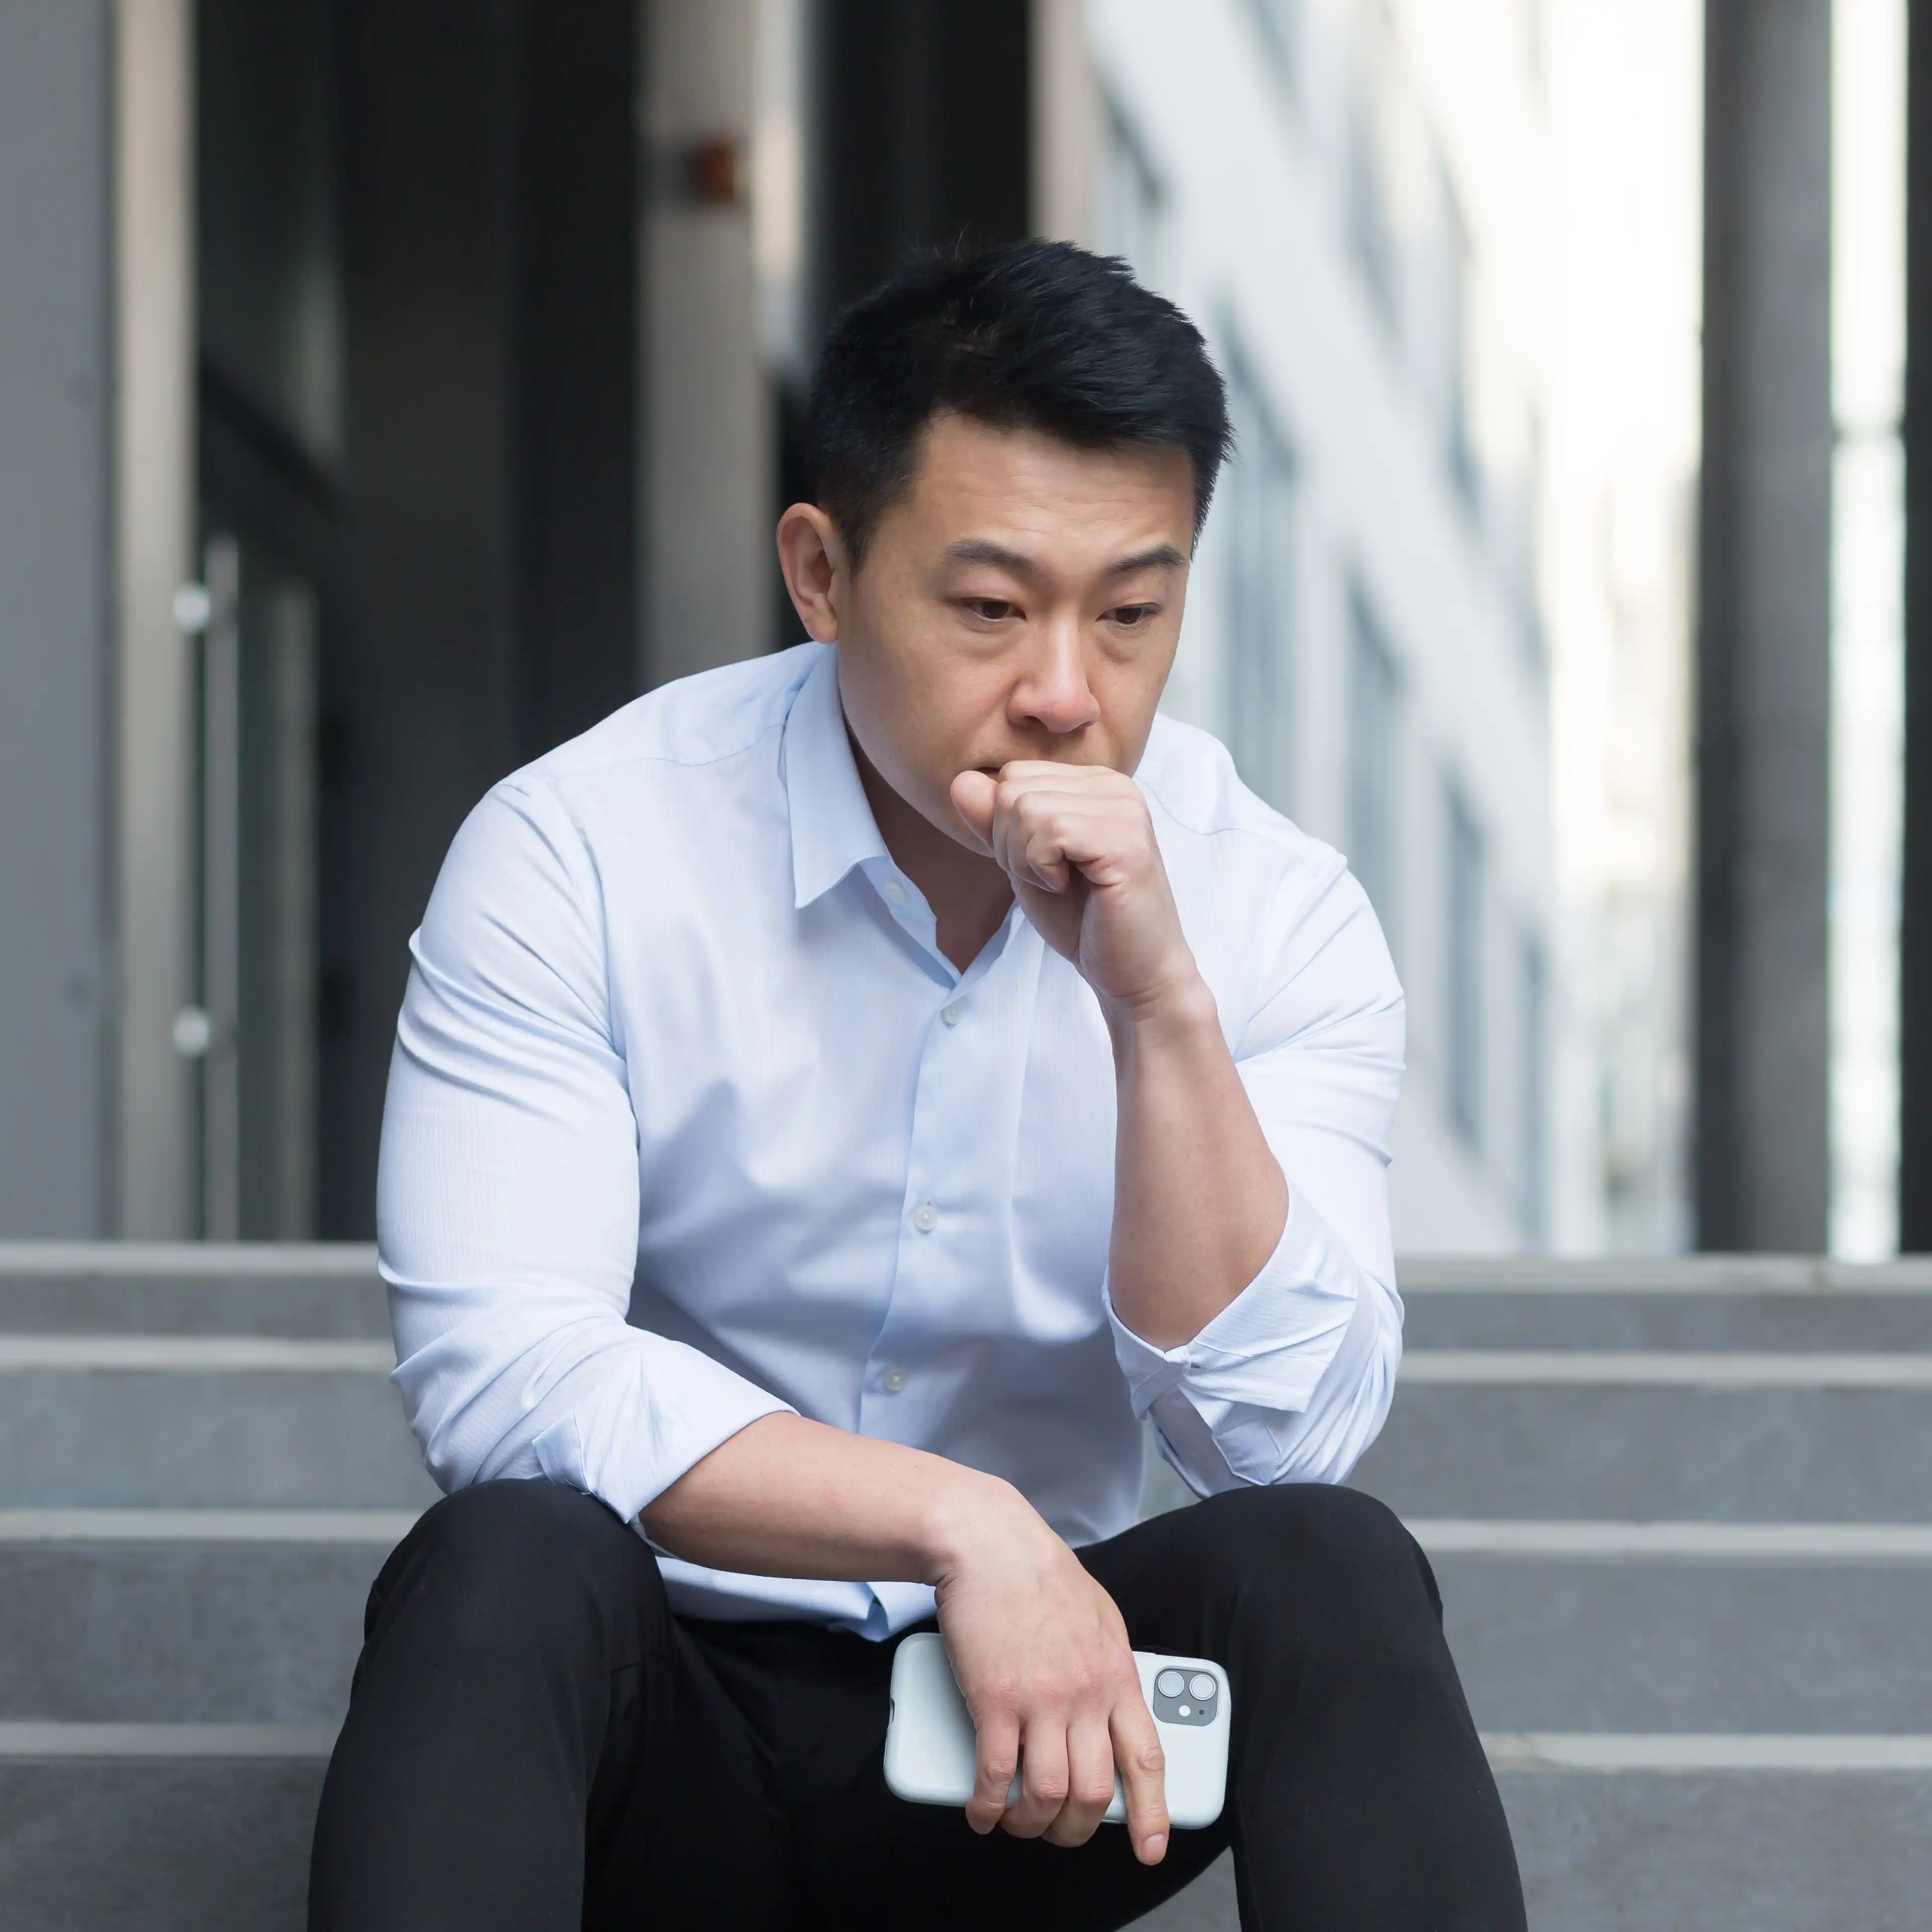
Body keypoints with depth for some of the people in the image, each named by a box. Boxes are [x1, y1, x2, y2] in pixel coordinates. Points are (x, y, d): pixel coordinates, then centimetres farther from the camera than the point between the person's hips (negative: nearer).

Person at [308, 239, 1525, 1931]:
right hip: (658, 1716, -2)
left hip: (1032, 1718, 2)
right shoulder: (577, 855, -12)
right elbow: (493, 1372, -22)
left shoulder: (1277, 918, -5)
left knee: (1333, 1568, -26)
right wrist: (960, 1522, -31)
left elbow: (1289, 1437, -14)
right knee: (508, 1563, -34)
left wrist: (1159, 1003, -26)